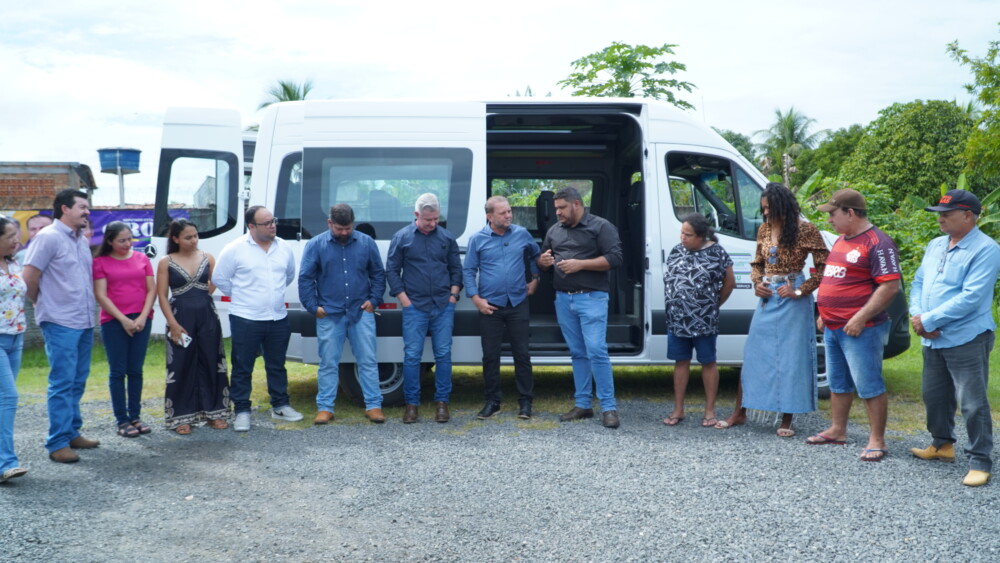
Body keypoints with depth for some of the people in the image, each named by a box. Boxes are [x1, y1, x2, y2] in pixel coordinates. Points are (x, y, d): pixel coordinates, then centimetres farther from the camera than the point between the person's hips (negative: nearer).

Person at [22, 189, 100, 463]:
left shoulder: (82, 240, 15)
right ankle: (57, 443, 1)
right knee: (62, 383, -5)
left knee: (77, 382, 14)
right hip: (60, 324, -8)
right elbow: (29, 277, -11)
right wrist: (44, 305, 2)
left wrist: (90, 310, 13)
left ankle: (72, 433, 24)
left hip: (84, 322, 8)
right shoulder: (48, 237, -9)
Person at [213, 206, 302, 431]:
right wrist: (241, 297, 4)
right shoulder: (235, 249, -9)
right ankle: (242, 411, 12)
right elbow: (219, 278, -1)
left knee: (277, 365, 16)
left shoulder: (284, 248, 4)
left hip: (278, 319, 4)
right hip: (246, 320, -4)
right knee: (242, 368, 3)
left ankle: (280, 406, 28)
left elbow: (290, 275, 20)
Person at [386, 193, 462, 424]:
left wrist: (453, 297, 3)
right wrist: (405, 300, -2)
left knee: (443, 355, 3)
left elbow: (456, 269, 13)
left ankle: (442, 402, 13)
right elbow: (391, 270, 4)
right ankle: (412, 403, 10)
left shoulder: (447, 238, 7)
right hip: (415, 307, -1)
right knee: (412, 355, 0)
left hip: (443, 307, 2)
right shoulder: (402, 237, 2)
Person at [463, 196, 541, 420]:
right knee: (490, 356, 5)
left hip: (518, 303, 1)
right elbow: (468, 271, 1)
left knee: (522, 354, 3)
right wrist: (476, 299, -7)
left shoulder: (522, 234, 4)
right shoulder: (477, 239, -2)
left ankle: (525, 401, 13)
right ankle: (492, 402, 16)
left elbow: (535, 255, 21)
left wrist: (535, 279, 14)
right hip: (489, 306, -1)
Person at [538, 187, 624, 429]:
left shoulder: (601, 227, -3)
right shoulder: (554, 230, 15)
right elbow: (542, 260, 23)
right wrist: (543, 261, -2)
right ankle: (582, 405, 16)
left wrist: (580, 264, -18)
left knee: (596, 351, -11)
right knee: (577, 353, 10)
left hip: (591, 298, -6)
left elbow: (615, 258, -12)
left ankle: (609, 407, -6)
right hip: (563, 299, 6)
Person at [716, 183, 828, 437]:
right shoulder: (764, 229, 7)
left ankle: (787, 420, 11)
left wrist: (800, 291, -15)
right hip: (767, 297, 5)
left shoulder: (805, 230, -9)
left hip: (792, 299, -5)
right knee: (753, 354, 8)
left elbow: (823, 267, -9)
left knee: (790, 357, 1)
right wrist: (757, 283, 1)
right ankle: (739, 412, 17)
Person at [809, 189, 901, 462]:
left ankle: (877, 441, 2)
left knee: (869, 386, -4)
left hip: (859, 329, -9)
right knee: (837, 383, 17)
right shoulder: (841, 240, 15)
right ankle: (837, 430, 28)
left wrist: (860, 319, -22)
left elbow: (890, 286, -20)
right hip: (832, 327, 9)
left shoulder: (877, 243, -14)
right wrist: (824, 314, 19)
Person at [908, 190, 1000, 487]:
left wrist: (928, 320, -19)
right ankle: (942, 444, 36)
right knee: (934, 396, 18)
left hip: (966, 340, -8)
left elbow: (971, 297, -22)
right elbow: (918, 283, 11)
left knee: (973, 404, -3)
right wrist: (917, 316, -8)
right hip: (933, 339, 8)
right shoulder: (935, 246, 10)